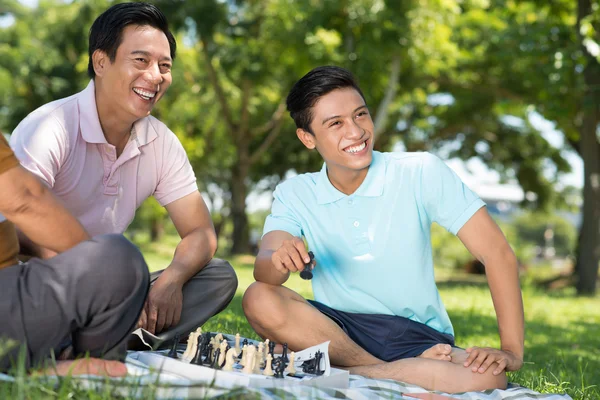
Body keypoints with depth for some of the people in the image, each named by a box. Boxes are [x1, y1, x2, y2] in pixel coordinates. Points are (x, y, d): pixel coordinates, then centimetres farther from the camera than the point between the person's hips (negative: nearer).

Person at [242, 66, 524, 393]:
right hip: (337, 330, 2)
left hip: (419, 337, -2)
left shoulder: (422, 173, -8)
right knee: (259, 300, -25)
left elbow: (497, 253, -10)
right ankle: (410, 372, -17)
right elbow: (263, 270, -14)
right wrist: (280, 261, -39)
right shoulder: (293, 195, 1)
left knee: (488, 378, -32)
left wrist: (512, 351, -18)